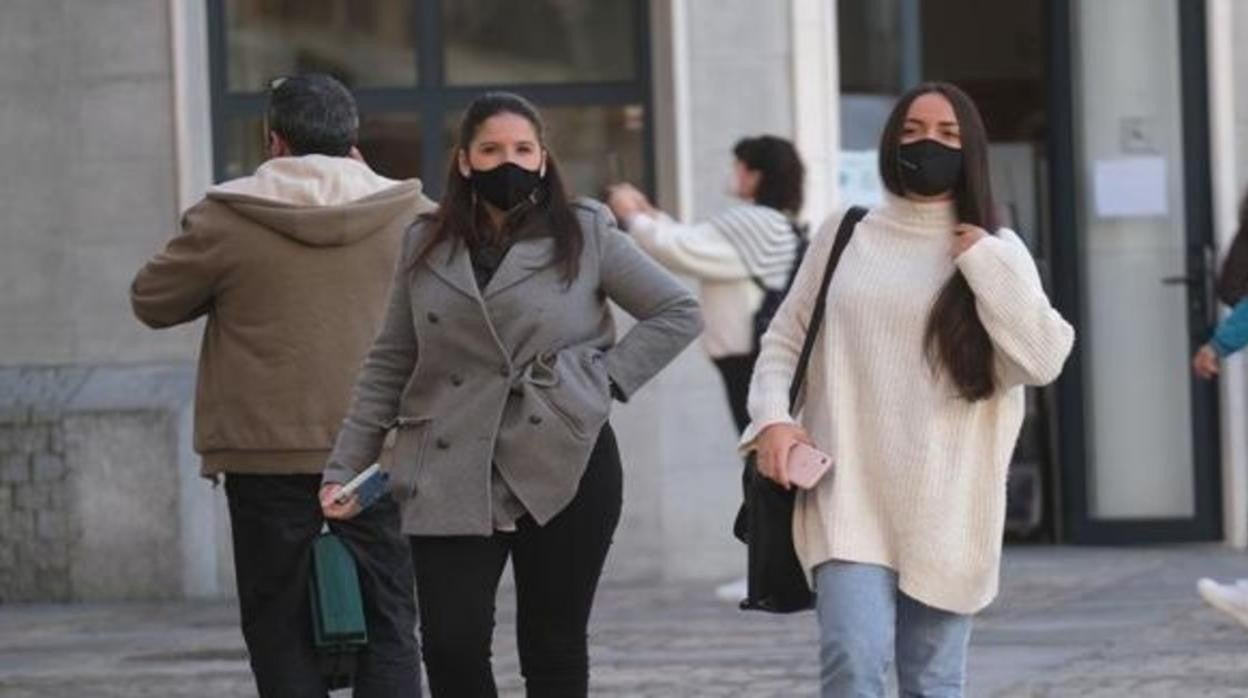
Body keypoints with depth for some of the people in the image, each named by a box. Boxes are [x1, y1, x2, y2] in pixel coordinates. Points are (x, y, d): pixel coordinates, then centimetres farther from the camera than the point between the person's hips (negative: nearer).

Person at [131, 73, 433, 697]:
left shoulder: (226, 220, -8)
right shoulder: (410, 214, -3)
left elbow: (152, 301, 4)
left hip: (268, 458, -1)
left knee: (280, 630, 7)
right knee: (387, 628, 7)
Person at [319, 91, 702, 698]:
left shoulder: (587, 236, 3)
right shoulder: (425, 247, 11)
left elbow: (679, 313, 8)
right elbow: (388, 366, 14)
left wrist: (606, 378, -3)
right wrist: (344, 468, 9)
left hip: (564, 467, -1)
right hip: (451, 477, 2)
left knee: (554, 649, 5)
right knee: (451, 646, -9)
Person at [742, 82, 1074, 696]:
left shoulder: (996, 252, 6)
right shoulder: (845, 237, 9)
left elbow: (1043, 359, -7)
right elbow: (785, 339, 16)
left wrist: (985, 262, -7)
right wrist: (772, 418, -1)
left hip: (946, 507, 0)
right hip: (849, 498, 0)